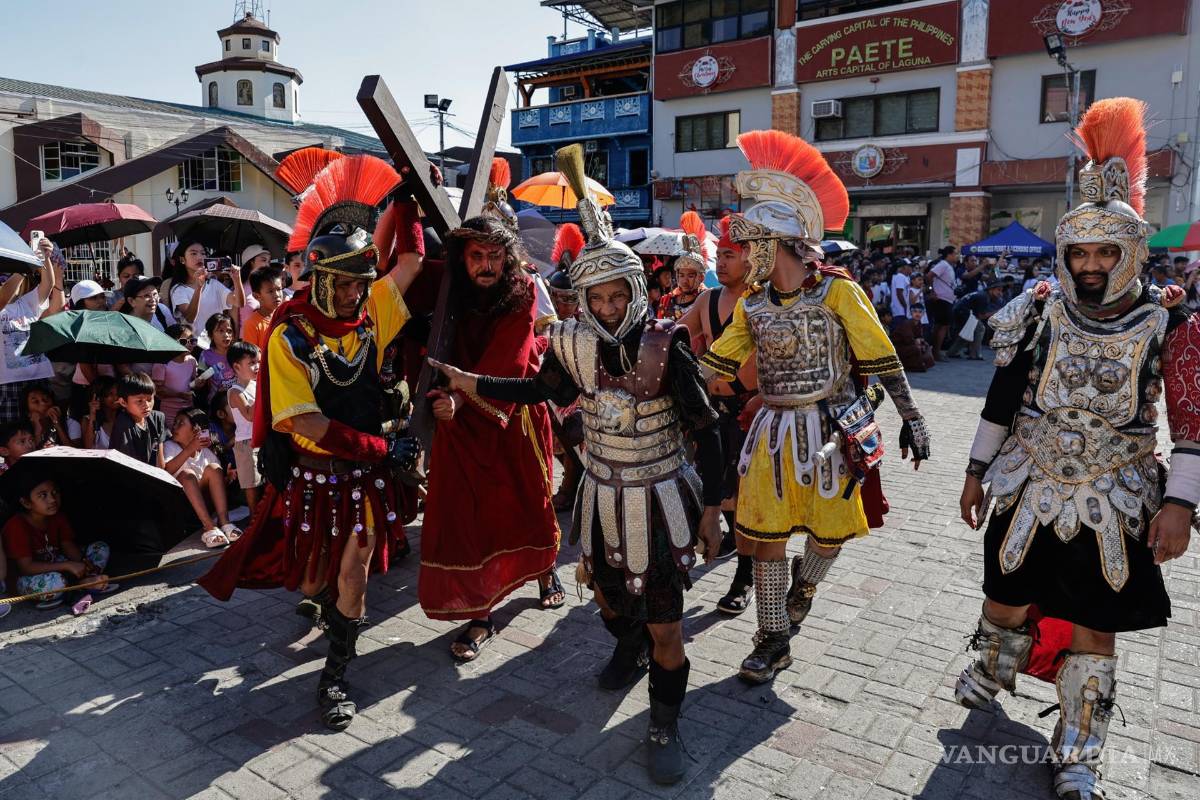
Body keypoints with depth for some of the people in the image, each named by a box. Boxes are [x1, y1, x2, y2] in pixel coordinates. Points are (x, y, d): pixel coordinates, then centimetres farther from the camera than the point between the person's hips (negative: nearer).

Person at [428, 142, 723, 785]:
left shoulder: (664, 346, -18)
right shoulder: (573, 343, -6)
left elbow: (705, 429, -13)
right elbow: (539, 389, 13)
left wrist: (711, 507, -11)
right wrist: (470, 382, 7)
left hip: (660, 497, -4)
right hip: (601, 493, 5)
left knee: (665, 623, -1)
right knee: (605, 590, 24)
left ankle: (664, 727, 21)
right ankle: (627, 648, 57)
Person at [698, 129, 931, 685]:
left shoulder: (837, 291, -9)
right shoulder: (752, 304, 4)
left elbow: (881, 357, -5)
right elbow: (714, 365, 7)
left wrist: (911, 418, -4)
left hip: (831, 430, -3)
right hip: (774, 429, 3)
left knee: (830, 531, 9)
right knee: (766, 535, 3)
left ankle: (804, 582, 45)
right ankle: (773, 640, 19)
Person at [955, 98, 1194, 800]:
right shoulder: (1038, 314, -4)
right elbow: (1002, 399, 4)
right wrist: (977, 471, 5)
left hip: (1112, 505, -1)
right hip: (1027, 490, 2)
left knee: (1093, 630, 8)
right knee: (1007, 598, 15)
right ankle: (991, 676, 47)